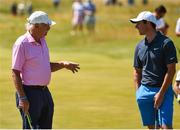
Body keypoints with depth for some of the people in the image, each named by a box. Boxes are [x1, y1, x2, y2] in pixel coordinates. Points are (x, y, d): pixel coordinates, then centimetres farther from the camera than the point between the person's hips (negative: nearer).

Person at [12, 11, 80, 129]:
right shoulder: (22, 43, -14)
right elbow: (15, 73, -15)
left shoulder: (42, 41, 12)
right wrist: (22, 98, -21)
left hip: (45, 92, 9)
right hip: (30, 92, -9)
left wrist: (64, 64, 5)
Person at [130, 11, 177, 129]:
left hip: (163, 90, -6)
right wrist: (138, 91, 8)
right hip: (144, 91, 6)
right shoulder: (140, 46, 10)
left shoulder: (166, 43, -8)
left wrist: (161, 93, -15)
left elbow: (171, 70, -11)